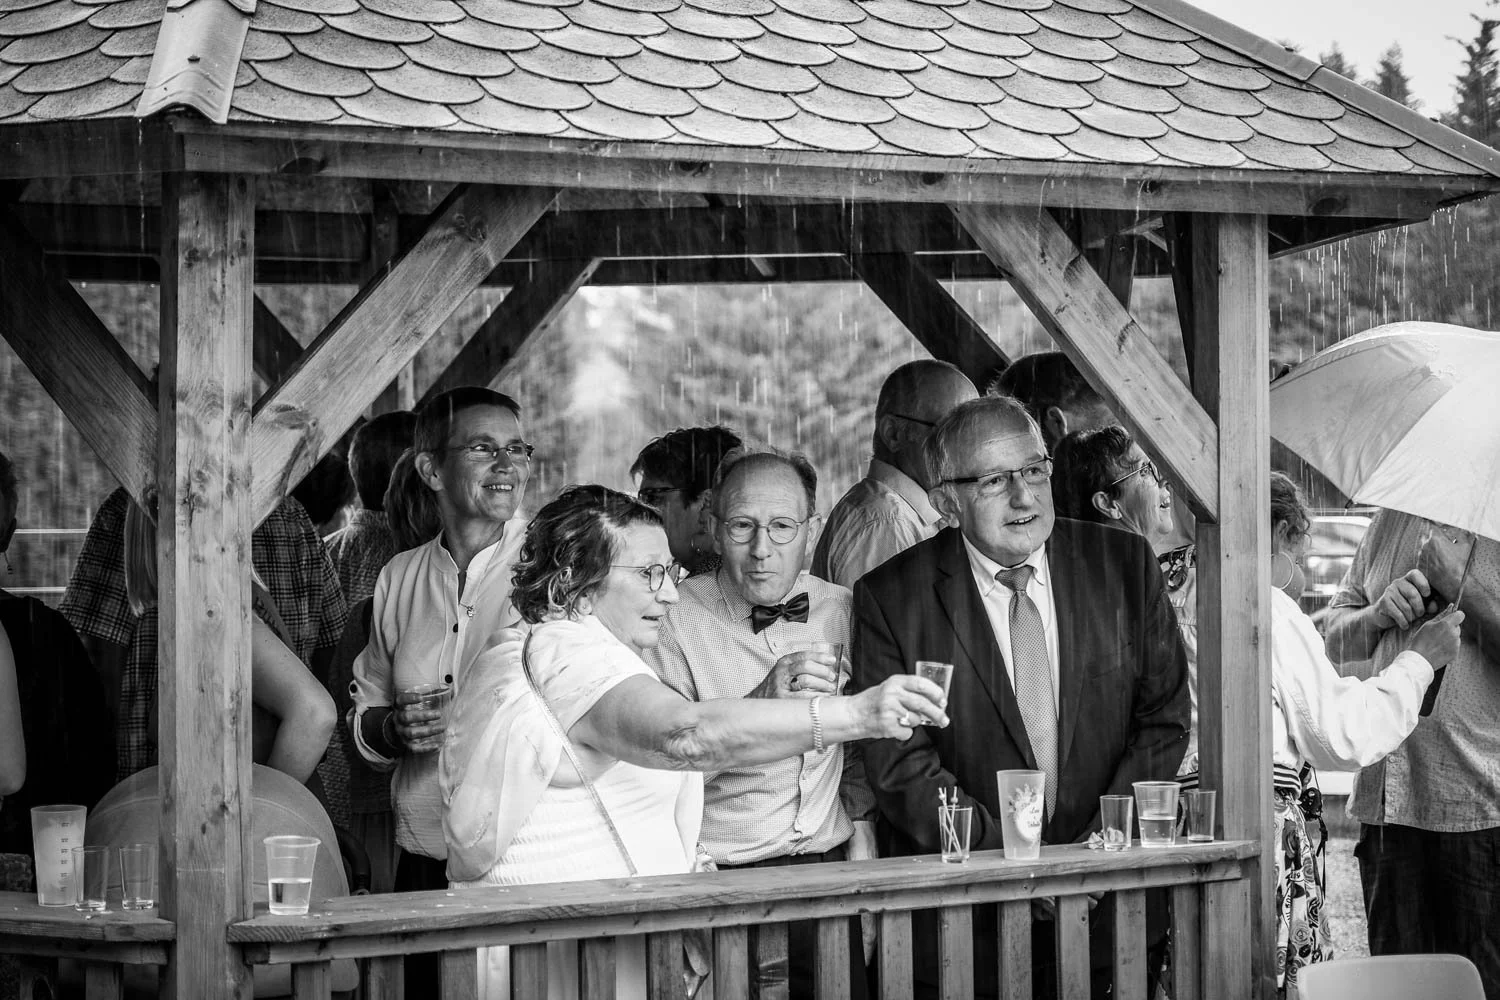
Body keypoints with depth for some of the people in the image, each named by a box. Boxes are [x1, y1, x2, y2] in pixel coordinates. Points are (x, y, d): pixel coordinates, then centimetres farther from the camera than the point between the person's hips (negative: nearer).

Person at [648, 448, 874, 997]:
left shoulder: (842, 610, 6)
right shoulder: (676, 618, -9)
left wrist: (861, 824, 6)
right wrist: (761, 702, -30)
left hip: (829, 870, 4)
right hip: (717, 885, -4)